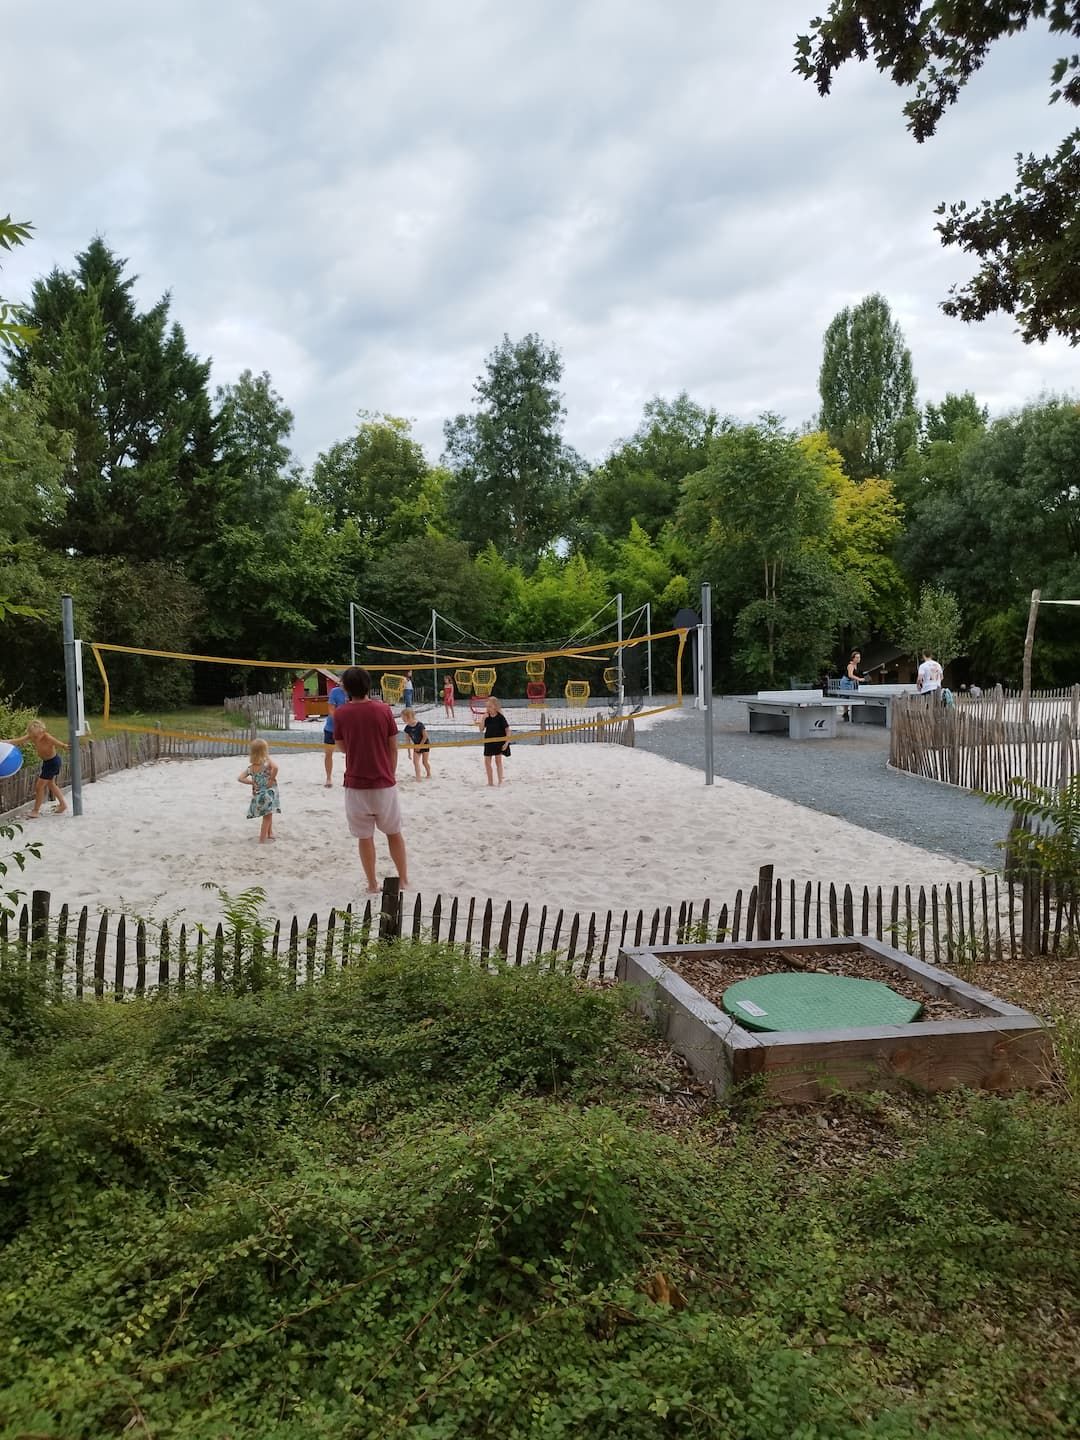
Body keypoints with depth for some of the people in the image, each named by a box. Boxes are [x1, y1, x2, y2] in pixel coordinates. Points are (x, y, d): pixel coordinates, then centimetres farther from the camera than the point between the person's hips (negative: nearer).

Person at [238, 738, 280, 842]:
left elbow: (240, 778, -1)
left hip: (258, 794, 6)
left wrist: (252, 782, 0)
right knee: (267, 815, 5)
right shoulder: (267, 761, -13)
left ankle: (270, 833, 40)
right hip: (268, 792, -6)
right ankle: (262, 839, 7)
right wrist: (272, 779, -22)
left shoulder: (251, 767, 3)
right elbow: (275, 767, -34)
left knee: (268, 815, 26)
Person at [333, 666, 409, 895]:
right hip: (384, 782, 1)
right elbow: (393, 748, 0)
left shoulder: (341, 713, -6)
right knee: (394, 833, 15)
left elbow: (342, 747, 7)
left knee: (365, 837, 9)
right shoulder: (383, 710, -5)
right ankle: (403, 880, 22)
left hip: (356, 784, -1)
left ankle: (372, 884, 14)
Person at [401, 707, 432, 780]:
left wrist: (420, 745, -18)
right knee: (415, 761, -9)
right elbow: (408, 740, 0)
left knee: (425, 761, 2)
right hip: (416, 746, 5)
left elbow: (425, 736, -21)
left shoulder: (420, 725, -24)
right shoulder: (407, 728, -8)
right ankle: (418, 776, -9)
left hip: (425, 744, -5)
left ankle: (429, 774, 24)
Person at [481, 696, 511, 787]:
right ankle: (490, 782, 18)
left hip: (499, 741, -5)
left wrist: (506, 742, -16)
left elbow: (507, 730, -11)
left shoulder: (500, 717, -13)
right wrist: (484, 718, -18)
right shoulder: (486, 717, 0)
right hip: (488, 741, 5)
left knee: (498, 760, -5)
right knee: (487, 761, 6)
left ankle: (500, 782, 2)